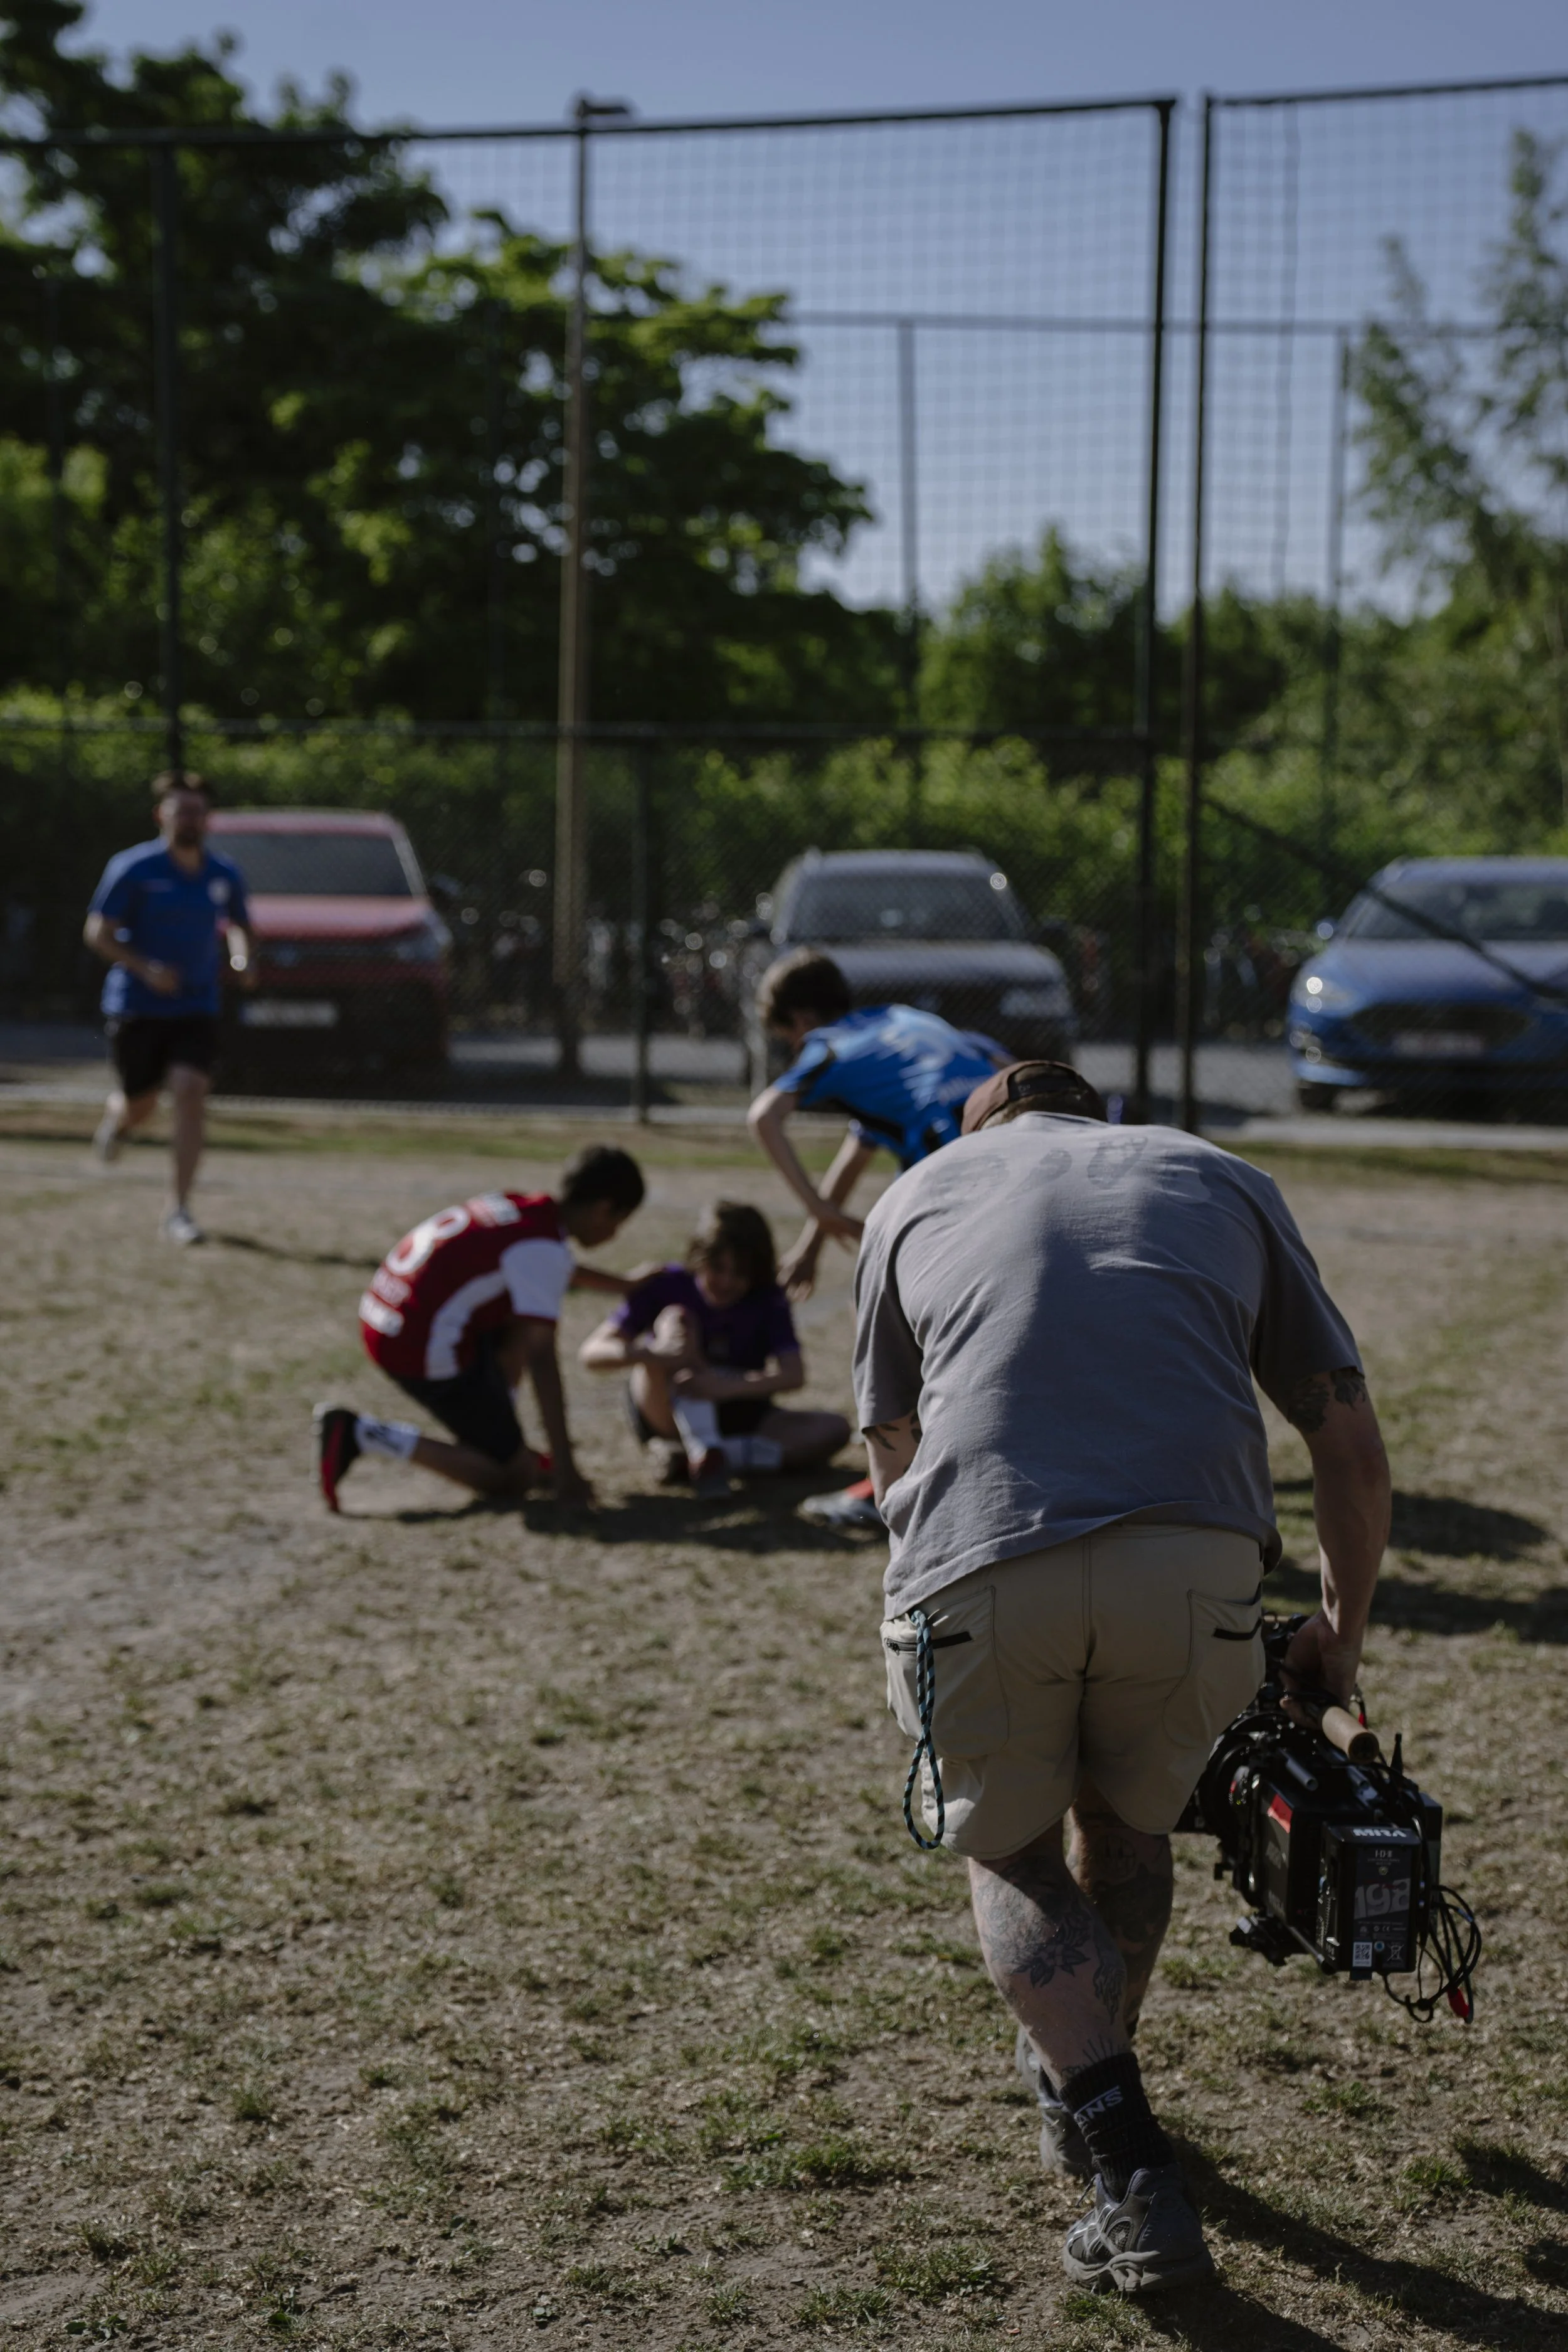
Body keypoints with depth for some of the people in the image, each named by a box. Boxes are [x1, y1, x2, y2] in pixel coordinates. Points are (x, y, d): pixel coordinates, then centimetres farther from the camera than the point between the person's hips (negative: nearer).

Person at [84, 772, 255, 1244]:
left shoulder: (224, 875, 3)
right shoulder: (133, 868, -9)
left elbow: (239, 927, 20)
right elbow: (97, 932, -9)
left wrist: (245, 961, -2)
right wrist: (145, 968, -22)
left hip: (196, 1008, 2)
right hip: (136, 1006, -2)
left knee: (191, 1092, -16)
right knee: (141, 1105, 9)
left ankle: (179, 1210, -11)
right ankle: (115, 1119, 50)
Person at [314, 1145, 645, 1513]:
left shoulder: (516, 1206, 12)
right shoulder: (541, 1249, -15)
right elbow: (541, 1360, -21)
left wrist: (630, 1286, 52)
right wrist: (565, 1470, -20)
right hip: (425, 1352, -10)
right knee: (514, 1480, 2)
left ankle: (500, 1442, 20)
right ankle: (360, 1434, -7)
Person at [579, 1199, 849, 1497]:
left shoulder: (768, 1302, -8)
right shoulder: (666, 1287, -12)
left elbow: (794, 1375, -23)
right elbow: (592, 1352, -20)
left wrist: (727, 1387, -42)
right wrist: (648, 1355, -43)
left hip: (733, 1415, 3)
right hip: (663, 1414, -2)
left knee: (834, 1428, -21)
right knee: (677, 1318, -26)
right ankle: (704, 1453, -43)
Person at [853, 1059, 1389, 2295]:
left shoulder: (917, 1194, 27)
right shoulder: (1224, 1178, 27)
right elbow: (1351, 1441, 24)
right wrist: (1343, 1632, 37)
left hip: (978, 1568, -1)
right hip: (1195, 1559, 1)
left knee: (1010, 1854, 22)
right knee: (1128, 1820, 29)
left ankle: (1132, 2166, 8)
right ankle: (1085, 2087, 48)